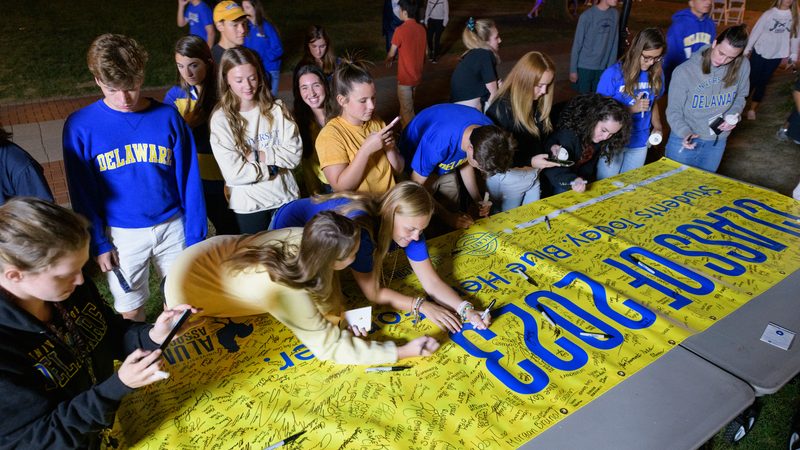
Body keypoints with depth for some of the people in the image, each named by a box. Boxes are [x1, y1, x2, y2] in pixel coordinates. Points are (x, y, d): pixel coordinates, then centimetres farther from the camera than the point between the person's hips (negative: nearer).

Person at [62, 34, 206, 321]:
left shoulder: (168, 117, -9)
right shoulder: (80, 126, -9)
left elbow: (189, 181, -5)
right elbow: (82, 193, -2)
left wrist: (196, 235, -5)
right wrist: (98, 243, -3)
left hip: (173, 226, 1)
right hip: (122, 235, 0)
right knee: (130, 310, 16)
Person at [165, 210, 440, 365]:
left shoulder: (303, 239, -23)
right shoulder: (288, 292, -41)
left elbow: (320, 290, -3)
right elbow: (330, 346, -33)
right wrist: (402, 352, -34)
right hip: (187, 286, -6)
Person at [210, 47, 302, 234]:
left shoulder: (276, 109, -3)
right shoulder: (221, 119, -12)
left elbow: (295, 153, -8)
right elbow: (234, 173, -17)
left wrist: (258, 155, -16)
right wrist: (273, 167, -12)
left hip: (286, 197, 3)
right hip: (248, 205, -2)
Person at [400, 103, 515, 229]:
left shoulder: (489, 131, -26)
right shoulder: (437, 144, -45)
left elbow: (465, 161, -4)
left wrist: (478, 200, -15)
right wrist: (448, 217, -23)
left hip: (446, 166, 5)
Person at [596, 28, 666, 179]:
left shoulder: (656, 74, 0)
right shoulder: (613, 74, -15)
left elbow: (653, 103, 13)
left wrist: (657, 127, -3)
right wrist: (632, 109, -22)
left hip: (639, 143, 4)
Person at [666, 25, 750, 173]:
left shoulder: (743, 66, -9)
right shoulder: (685, 71, -18)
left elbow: (740, 96, 9)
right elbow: (674, 111, -12)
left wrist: (734, 115, -11)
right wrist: (685, 132, -28)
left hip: (717, 143, 3)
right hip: (685, 140, -3)